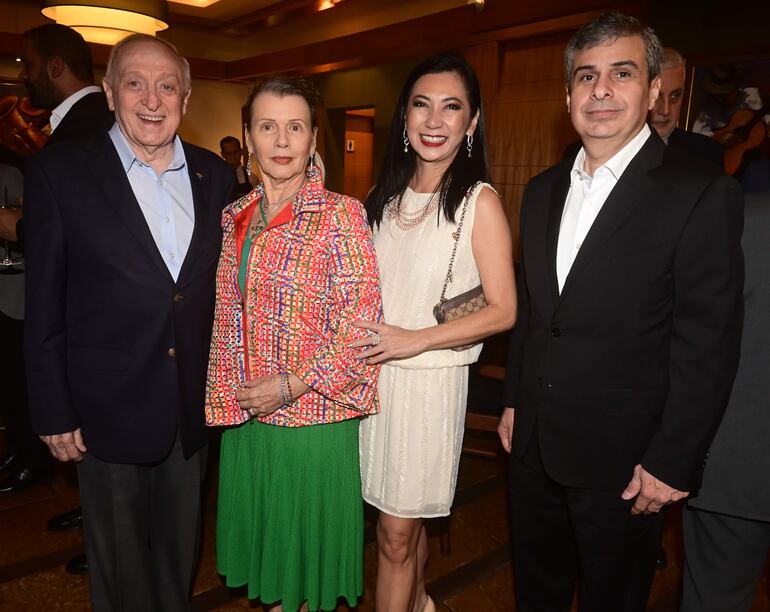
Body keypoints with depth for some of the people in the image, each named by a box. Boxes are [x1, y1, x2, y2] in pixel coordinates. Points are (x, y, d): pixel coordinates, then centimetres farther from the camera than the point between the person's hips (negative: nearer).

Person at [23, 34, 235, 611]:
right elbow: (45, 308, -7)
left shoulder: (215, 175, 2)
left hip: (193, 407, 3)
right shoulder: (60, 171, -8)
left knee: (181, 547, 22)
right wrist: (54, 413, -6)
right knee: (120, 563, 16)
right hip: (110, 409, -3)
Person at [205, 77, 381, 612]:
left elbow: (362, 315, -16)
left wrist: (291, 385, -17)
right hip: (246, 413, 5)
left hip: (313, 415, -5)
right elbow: (226, 315, 11)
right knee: (264, 528, 22)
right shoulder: (234, 217, 5)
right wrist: (232, 391, 2)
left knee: (310, 538, 14)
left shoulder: (340, 214, -12)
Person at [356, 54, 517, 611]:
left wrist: (414, 340, -17)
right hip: (372, 372, 5)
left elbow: (502, 311, -12)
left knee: (396, 532, 5)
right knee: (405, 520, 21)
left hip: (430, 379, -5)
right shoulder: (386, 195, 7)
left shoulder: (480, 202, -9)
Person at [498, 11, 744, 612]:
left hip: (622, 458, -5)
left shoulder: (702, 193, -13)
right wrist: (514, 400, 11)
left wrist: (672, 462, -14)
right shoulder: (544, 190, 6)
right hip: (534, 445, 5)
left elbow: (708, 344, -14)